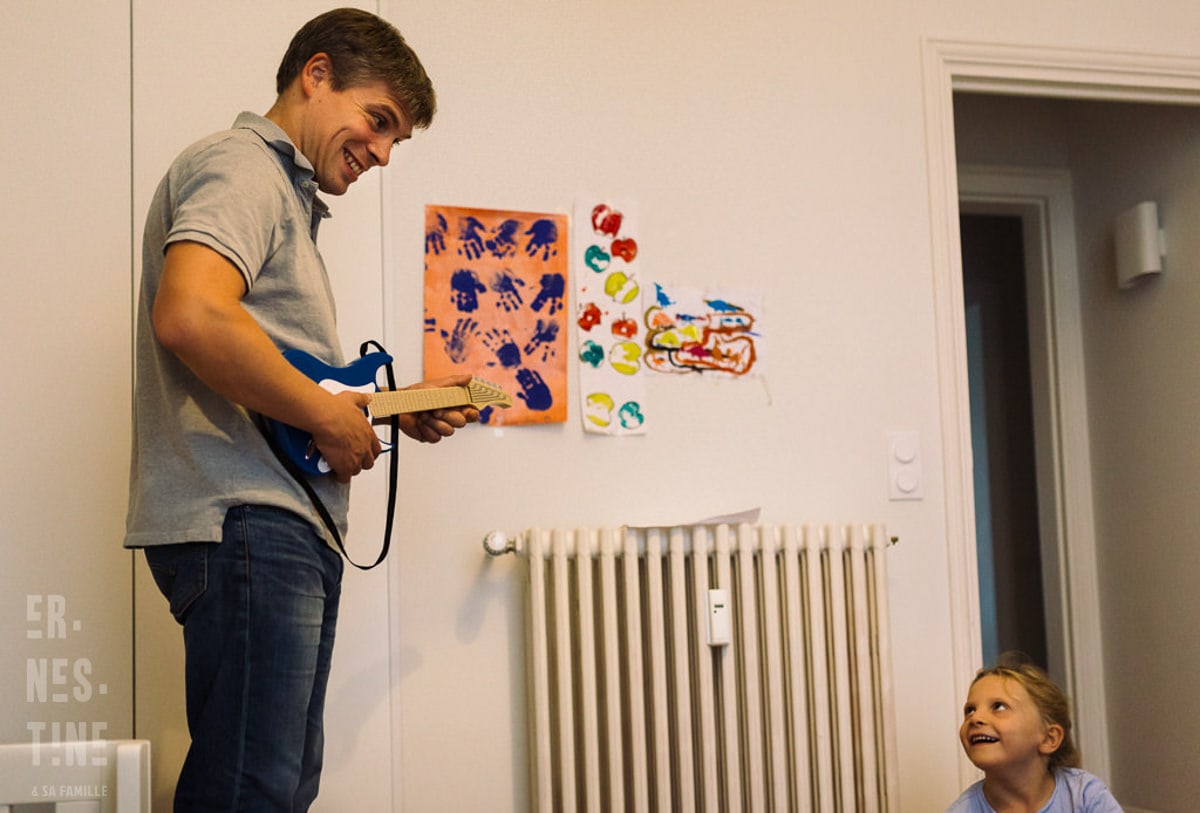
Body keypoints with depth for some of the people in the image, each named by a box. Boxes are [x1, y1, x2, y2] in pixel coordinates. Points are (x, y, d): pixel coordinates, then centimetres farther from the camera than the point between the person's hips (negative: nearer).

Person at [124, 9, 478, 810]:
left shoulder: (290, 195, 27)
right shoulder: (240, 164, -5)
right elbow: (189, 318, -25)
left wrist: (397, 410, 17)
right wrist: (328, 416, -15)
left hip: (288, 521, 11)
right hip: (243, 517, -11)